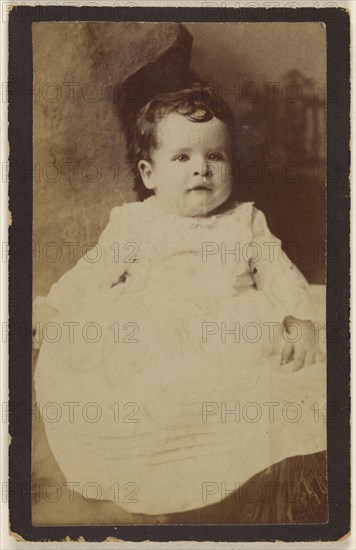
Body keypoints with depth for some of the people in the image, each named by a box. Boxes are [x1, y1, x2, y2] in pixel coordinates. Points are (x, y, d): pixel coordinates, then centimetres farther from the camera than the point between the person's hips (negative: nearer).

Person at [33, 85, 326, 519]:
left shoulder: (246, 221, 21)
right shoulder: (133, 222, 21)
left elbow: (278, 271, 12)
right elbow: (92, 274, 17)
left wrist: (299, 318, -8)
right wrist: (50, 307, 0)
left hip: (233, 332, 0)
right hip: (142, 335, 0)